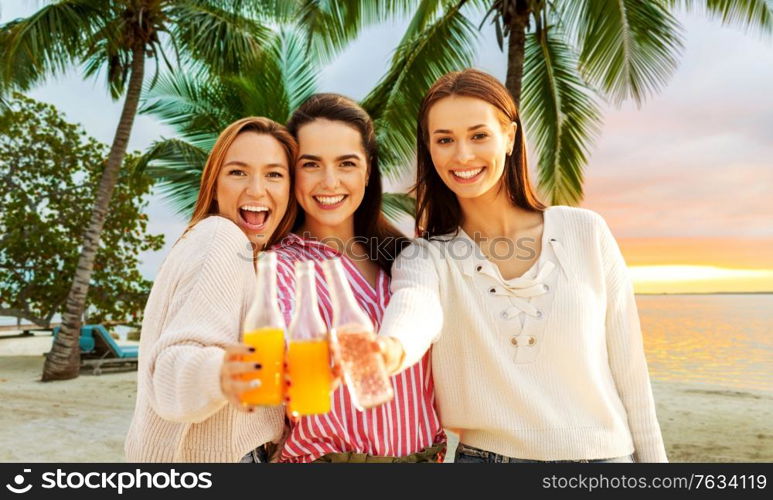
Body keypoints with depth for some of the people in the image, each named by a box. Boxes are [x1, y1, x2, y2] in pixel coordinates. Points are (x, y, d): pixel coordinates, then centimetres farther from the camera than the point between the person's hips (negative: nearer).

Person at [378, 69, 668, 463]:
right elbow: (414, 309, -32)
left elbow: (629, 371, -1)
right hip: (485, 454, 0)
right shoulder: (426, 258, -7)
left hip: (604, 452, 1)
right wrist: (390, 350, -54)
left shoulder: (586, 232, -6)